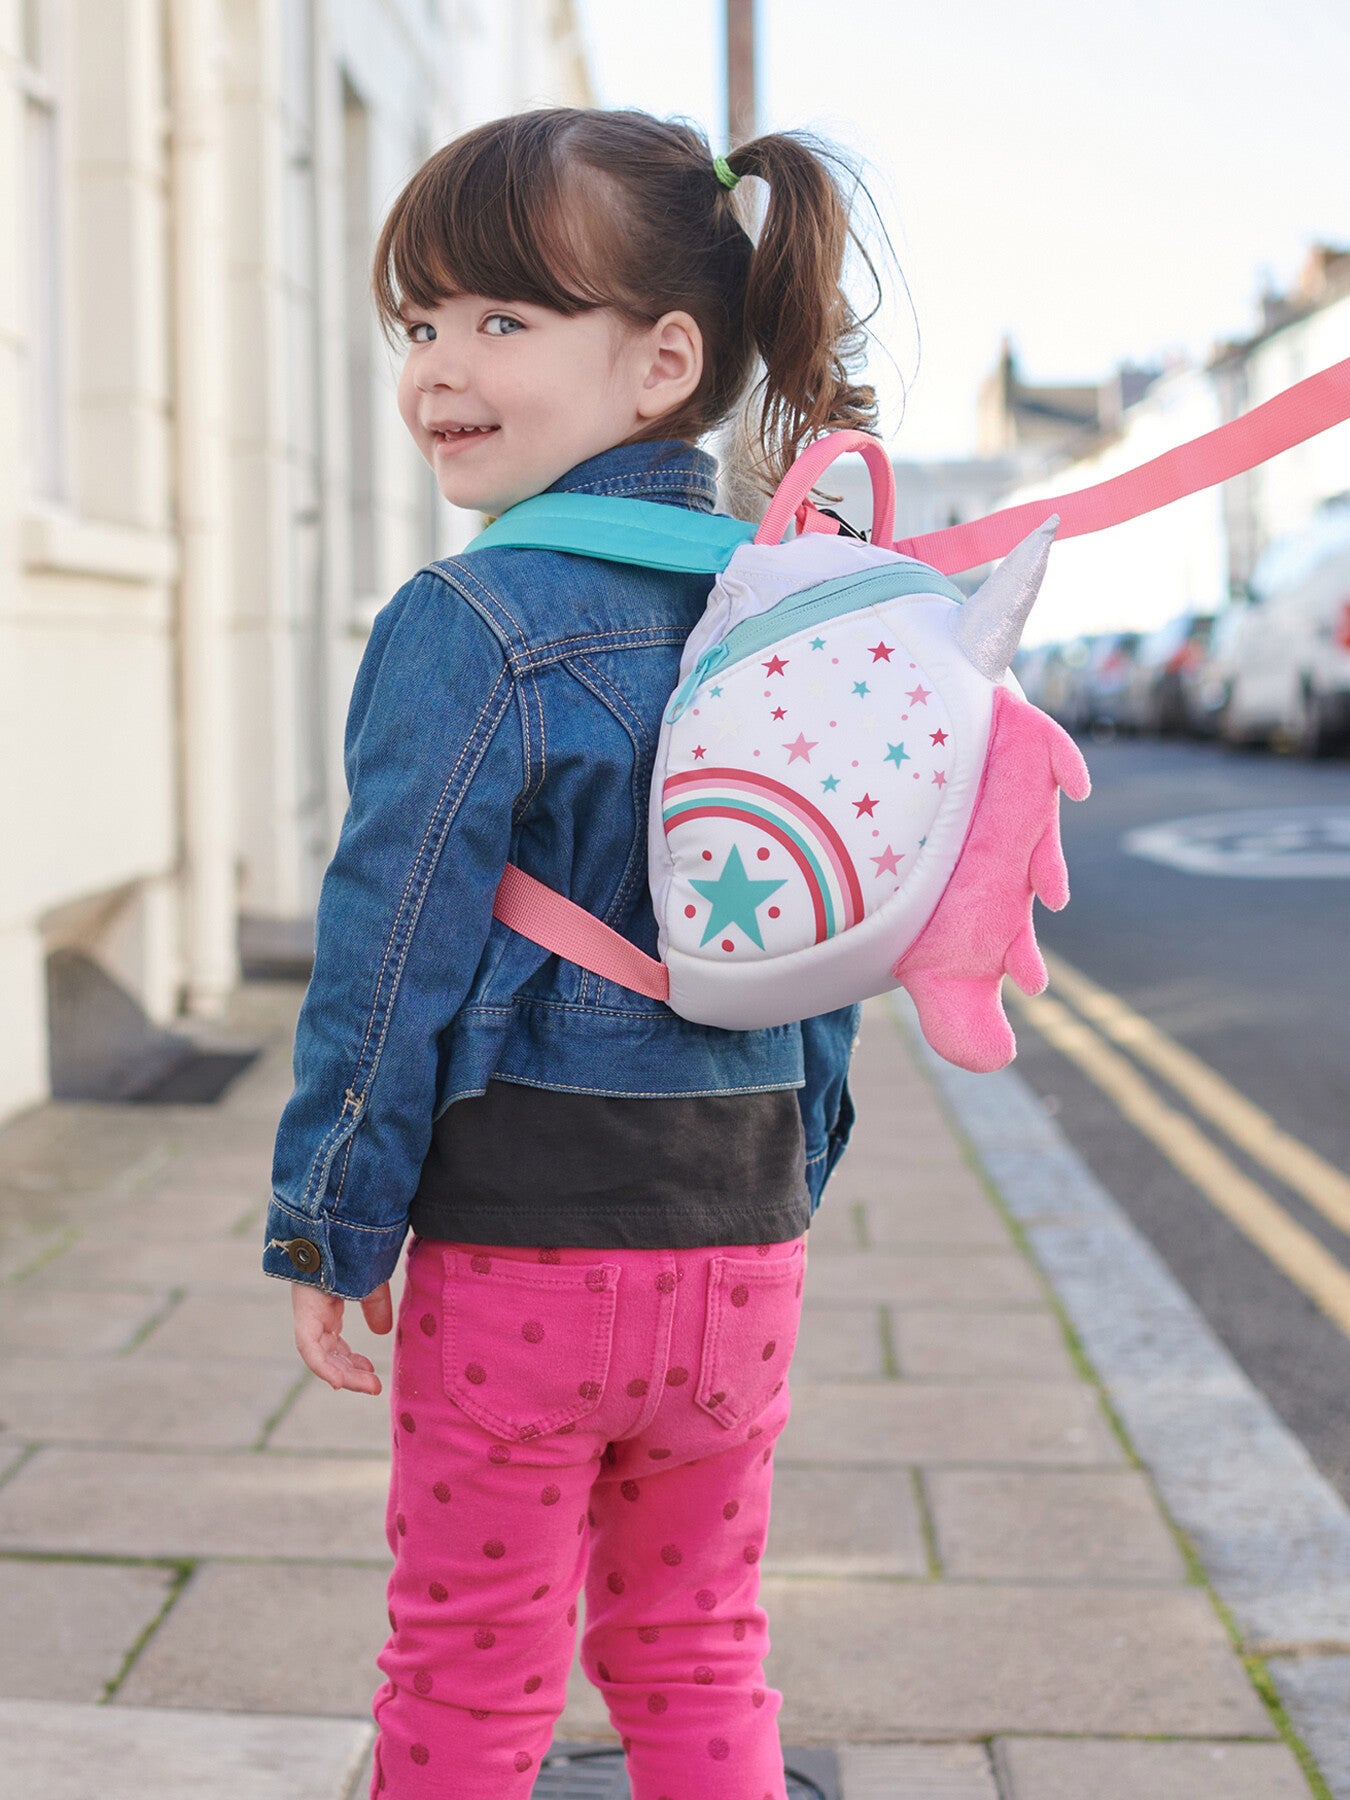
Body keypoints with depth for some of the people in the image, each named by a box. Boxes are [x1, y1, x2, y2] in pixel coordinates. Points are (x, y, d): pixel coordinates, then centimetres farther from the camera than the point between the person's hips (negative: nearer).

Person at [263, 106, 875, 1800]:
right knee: (697, 1657, 21)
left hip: (521, 1238, -6)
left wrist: (326, 1228, -5)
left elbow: (393, 953, -14)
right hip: (741, 1237, 6)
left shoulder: (470, 629, -15)